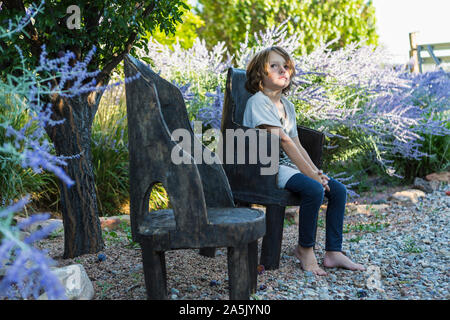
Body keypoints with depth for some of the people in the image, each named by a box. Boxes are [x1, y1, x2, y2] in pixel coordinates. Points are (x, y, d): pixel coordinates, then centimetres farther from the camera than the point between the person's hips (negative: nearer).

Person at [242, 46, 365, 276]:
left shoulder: (288, 106, 15)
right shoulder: (258, 102, -12)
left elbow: (297, 144, 13)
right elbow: (284, 141, -19)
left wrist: (317, 172, -1)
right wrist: (311, 174, -21)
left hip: (288, 164, 9)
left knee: (338, 190, -5)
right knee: (314, 189, -30)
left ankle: (333, 253, -1)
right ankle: (305, 249, -10)